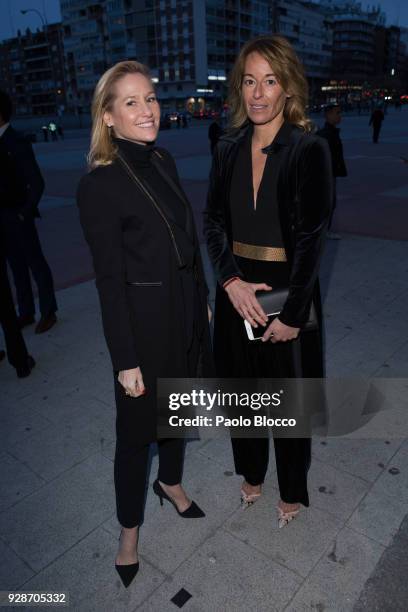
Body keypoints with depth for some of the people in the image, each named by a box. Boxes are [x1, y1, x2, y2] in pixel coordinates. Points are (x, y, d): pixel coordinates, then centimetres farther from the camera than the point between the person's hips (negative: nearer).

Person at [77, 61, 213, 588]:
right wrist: (125, 360, -14)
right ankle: (129, 529, 36)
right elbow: (109, 279, -17)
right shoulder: (99, 185, -17)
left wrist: (202, 301, 13)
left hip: (185, 309, 7)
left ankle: (169, 481, 51)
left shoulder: (164, 162, 4)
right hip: (143, 320, -7)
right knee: (137, 426, 10)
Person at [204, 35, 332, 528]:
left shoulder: (308, 150, -11)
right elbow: (213, 220, 3)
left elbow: (311, 238, -14)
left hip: (287, 289, -4)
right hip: (237, 290, 5)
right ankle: (251, 473, 46)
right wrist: (231, 280, -12)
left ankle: (292, 490, 39)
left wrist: (291, 315, -15)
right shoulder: (228, 148, 3)